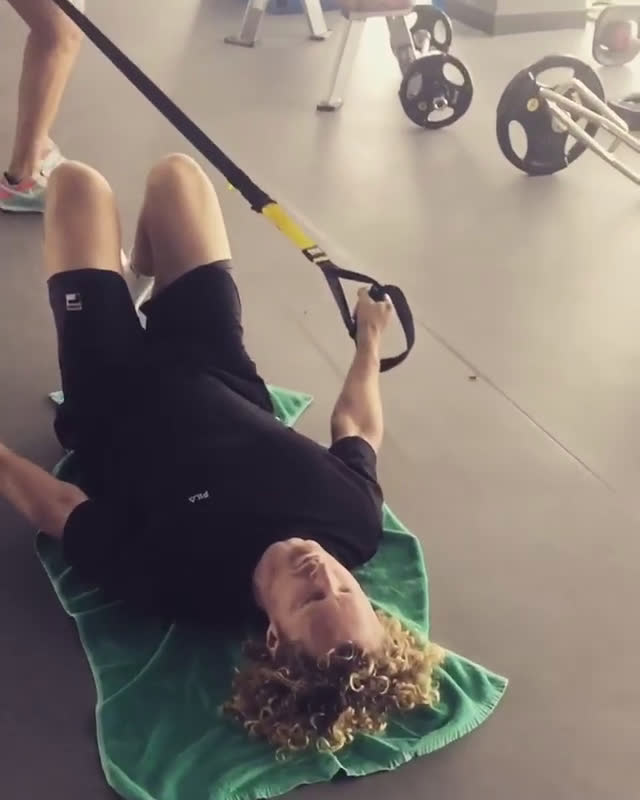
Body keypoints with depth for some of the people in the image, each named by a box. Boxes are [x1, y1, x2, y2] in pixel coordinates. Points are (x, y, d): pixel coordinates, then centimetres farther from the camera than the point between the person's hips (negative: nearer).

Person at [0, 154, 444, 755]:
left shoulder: (181, 580, -42)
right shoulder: (359, 521, -31)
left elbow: (58, 506, -26)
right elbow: (356, 426, -8)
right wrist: (369, 337, 8)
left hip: (116, 405, -3)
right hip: (220, 381, 4)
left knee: (78, 184, 5)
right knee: (175, 175, 13)